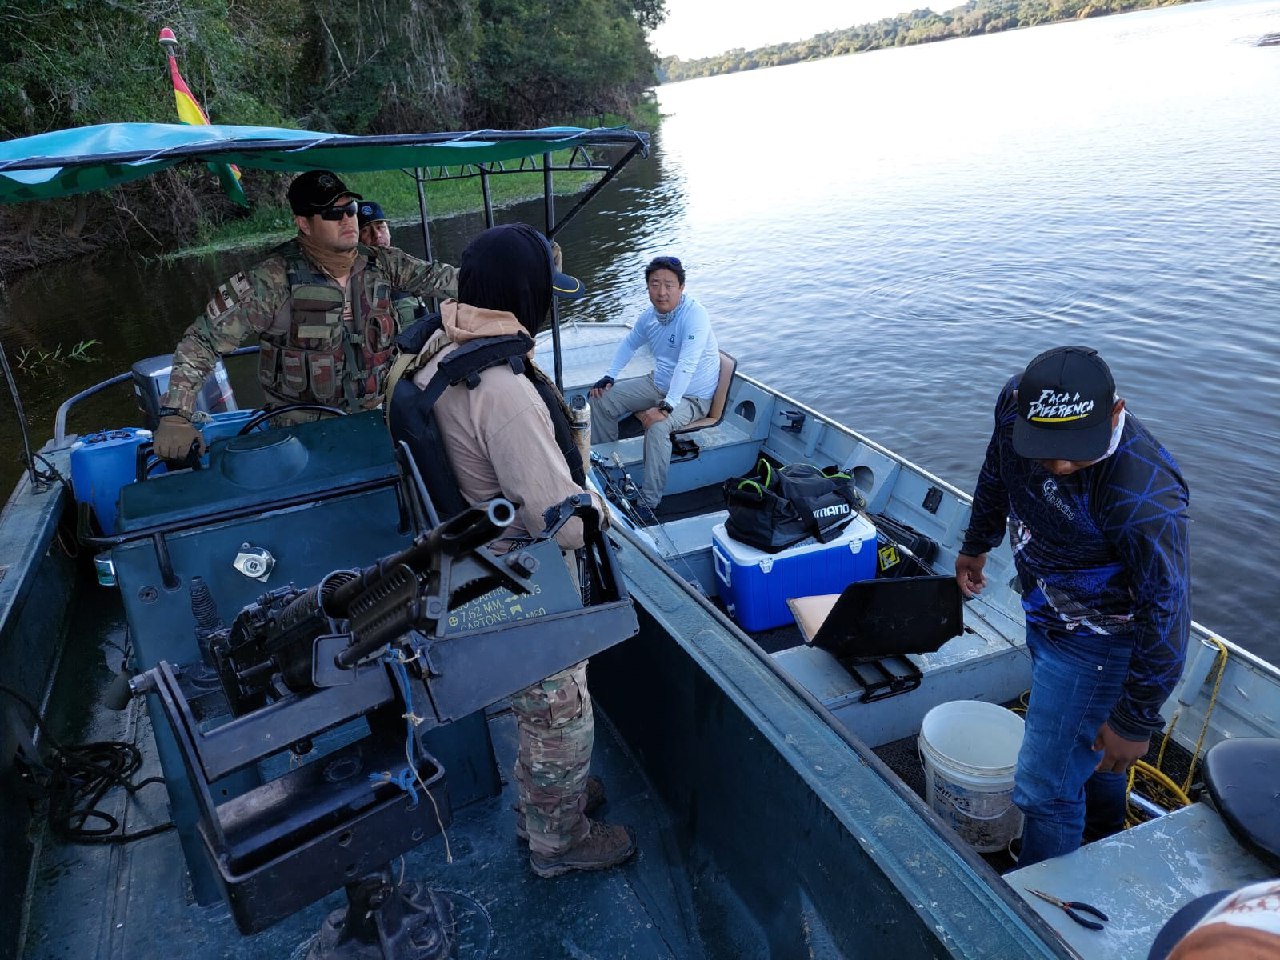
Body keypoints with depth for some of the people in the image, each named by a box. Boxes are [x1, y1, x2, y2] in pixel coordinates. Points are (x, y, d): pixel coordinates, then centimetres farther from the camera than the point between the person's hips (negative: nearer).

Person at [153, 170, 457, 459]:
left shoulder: (380, 263, 1)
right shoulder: (275, 280, -14)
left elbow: (437, 278, 12)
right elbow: (203, 339, -13)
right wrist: (175, 414, -21)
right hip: (303, 431, -4)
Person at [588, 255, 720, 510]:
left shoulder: (694, 314, -26)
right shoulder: (650, 315, -1)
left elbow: (687, 365, -36)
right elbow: (629, 344, 17)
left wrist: (666, 407, -42)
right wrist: (608, 377, 6)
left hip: (691, 396, -8)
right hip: (659, 384, 8)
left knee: (657, 427, -35)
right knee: (603, 401, 0)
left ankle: (648, 503, -27)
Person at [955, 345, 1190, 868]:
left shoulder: (1144, 500, -40)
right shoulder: (1015, 401, -21)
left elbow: (1165, 615, -28)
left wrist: (1135, 721, -16)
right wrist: (976, 544, 17)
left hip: (1094, 642, -7)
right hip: (1042, 611, 7)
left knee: (1046, 788, 2)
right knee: (1088, 745, 32)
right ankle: (1105, 835, 60)